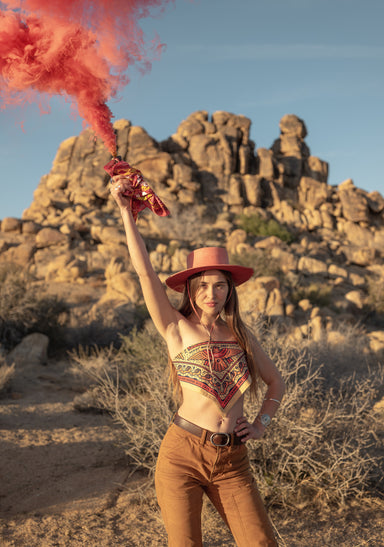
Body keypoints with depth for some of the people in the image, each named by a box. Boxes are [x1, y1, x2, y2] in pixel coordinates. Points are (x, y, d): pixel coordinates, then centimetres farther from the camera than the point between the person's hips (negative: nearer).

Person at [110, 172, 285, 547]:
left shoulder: (240, 334, 9)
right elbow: (145, 272, -12)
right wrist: (125, 210, -14)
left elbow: (275, 381, 22)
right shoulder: (176, 328, -2)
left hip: (231, 461, 3)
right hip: (183, 453, -3)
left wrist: (261, 423, 10)